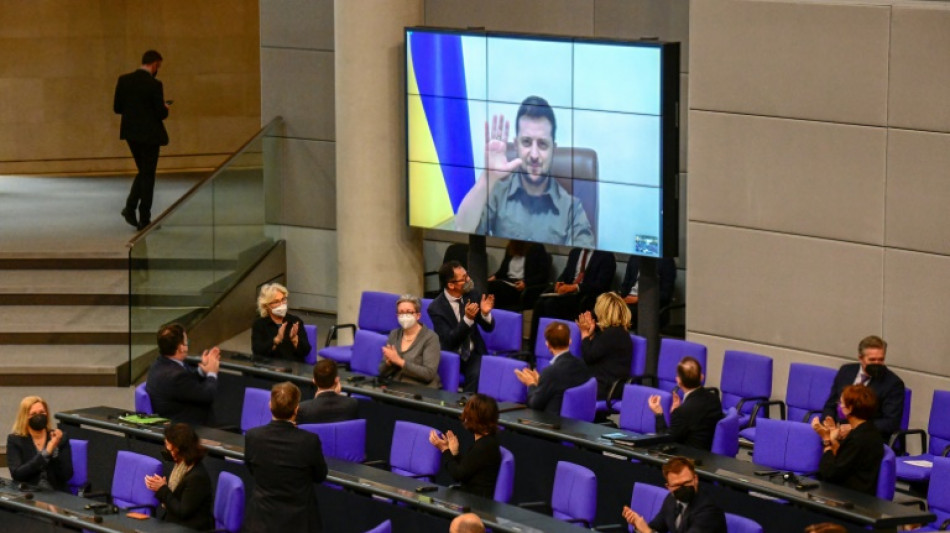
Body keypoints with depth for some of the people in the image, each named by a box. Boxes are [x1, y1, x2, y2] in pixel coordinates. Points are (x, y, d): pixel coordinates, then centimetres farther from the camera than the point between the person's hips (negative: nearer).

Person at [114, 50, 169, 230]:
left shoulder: (124, 80, 0)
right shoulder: (154, 85, -16)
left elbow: (117, 108, 3)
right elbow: (161, 113, -15)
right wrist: (165, 108, 7)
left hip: (131, 133, 5)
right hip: (149, 134, -5)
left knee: (144, 172, 22)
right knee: (148, 175, 5)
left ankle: (130, 207, 8)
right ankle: (144, 220, 7)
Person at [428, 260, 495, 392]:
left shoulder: (472, 295, -2)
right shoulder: (436, 308, -13)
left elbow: (488, 328, 5)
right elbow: (449, 340, -19)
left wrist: (485, 313, -19)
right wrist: (467, 319, -32)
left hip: (474, 353, 2)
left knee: (477, 375, -28)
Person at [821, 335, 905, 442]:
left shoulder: (893, 383, -2)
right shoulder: (846, 371, 13)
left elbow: (891, 423, -8)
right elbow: (830, 406, 20)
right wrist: (828, 420, -5)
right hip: (838, 431, 5)